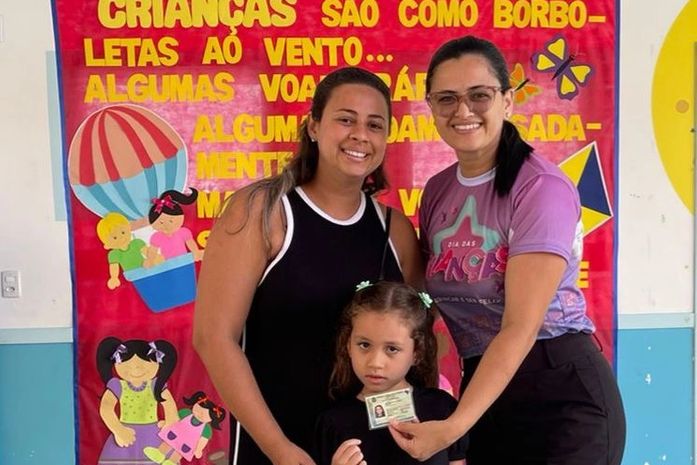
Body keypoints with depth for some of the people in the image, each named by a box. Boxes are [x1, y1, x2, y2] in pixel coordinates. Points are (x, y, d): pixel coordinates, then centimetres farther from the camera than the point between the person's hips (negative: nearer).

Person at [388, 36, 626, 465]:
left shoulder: (542, 187, -17)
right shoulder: (437, 191, 3)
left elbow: (520, 328, -22)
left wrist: (454, 427, -29)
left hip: (561, 394, -6)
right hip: (485, 390, 6)